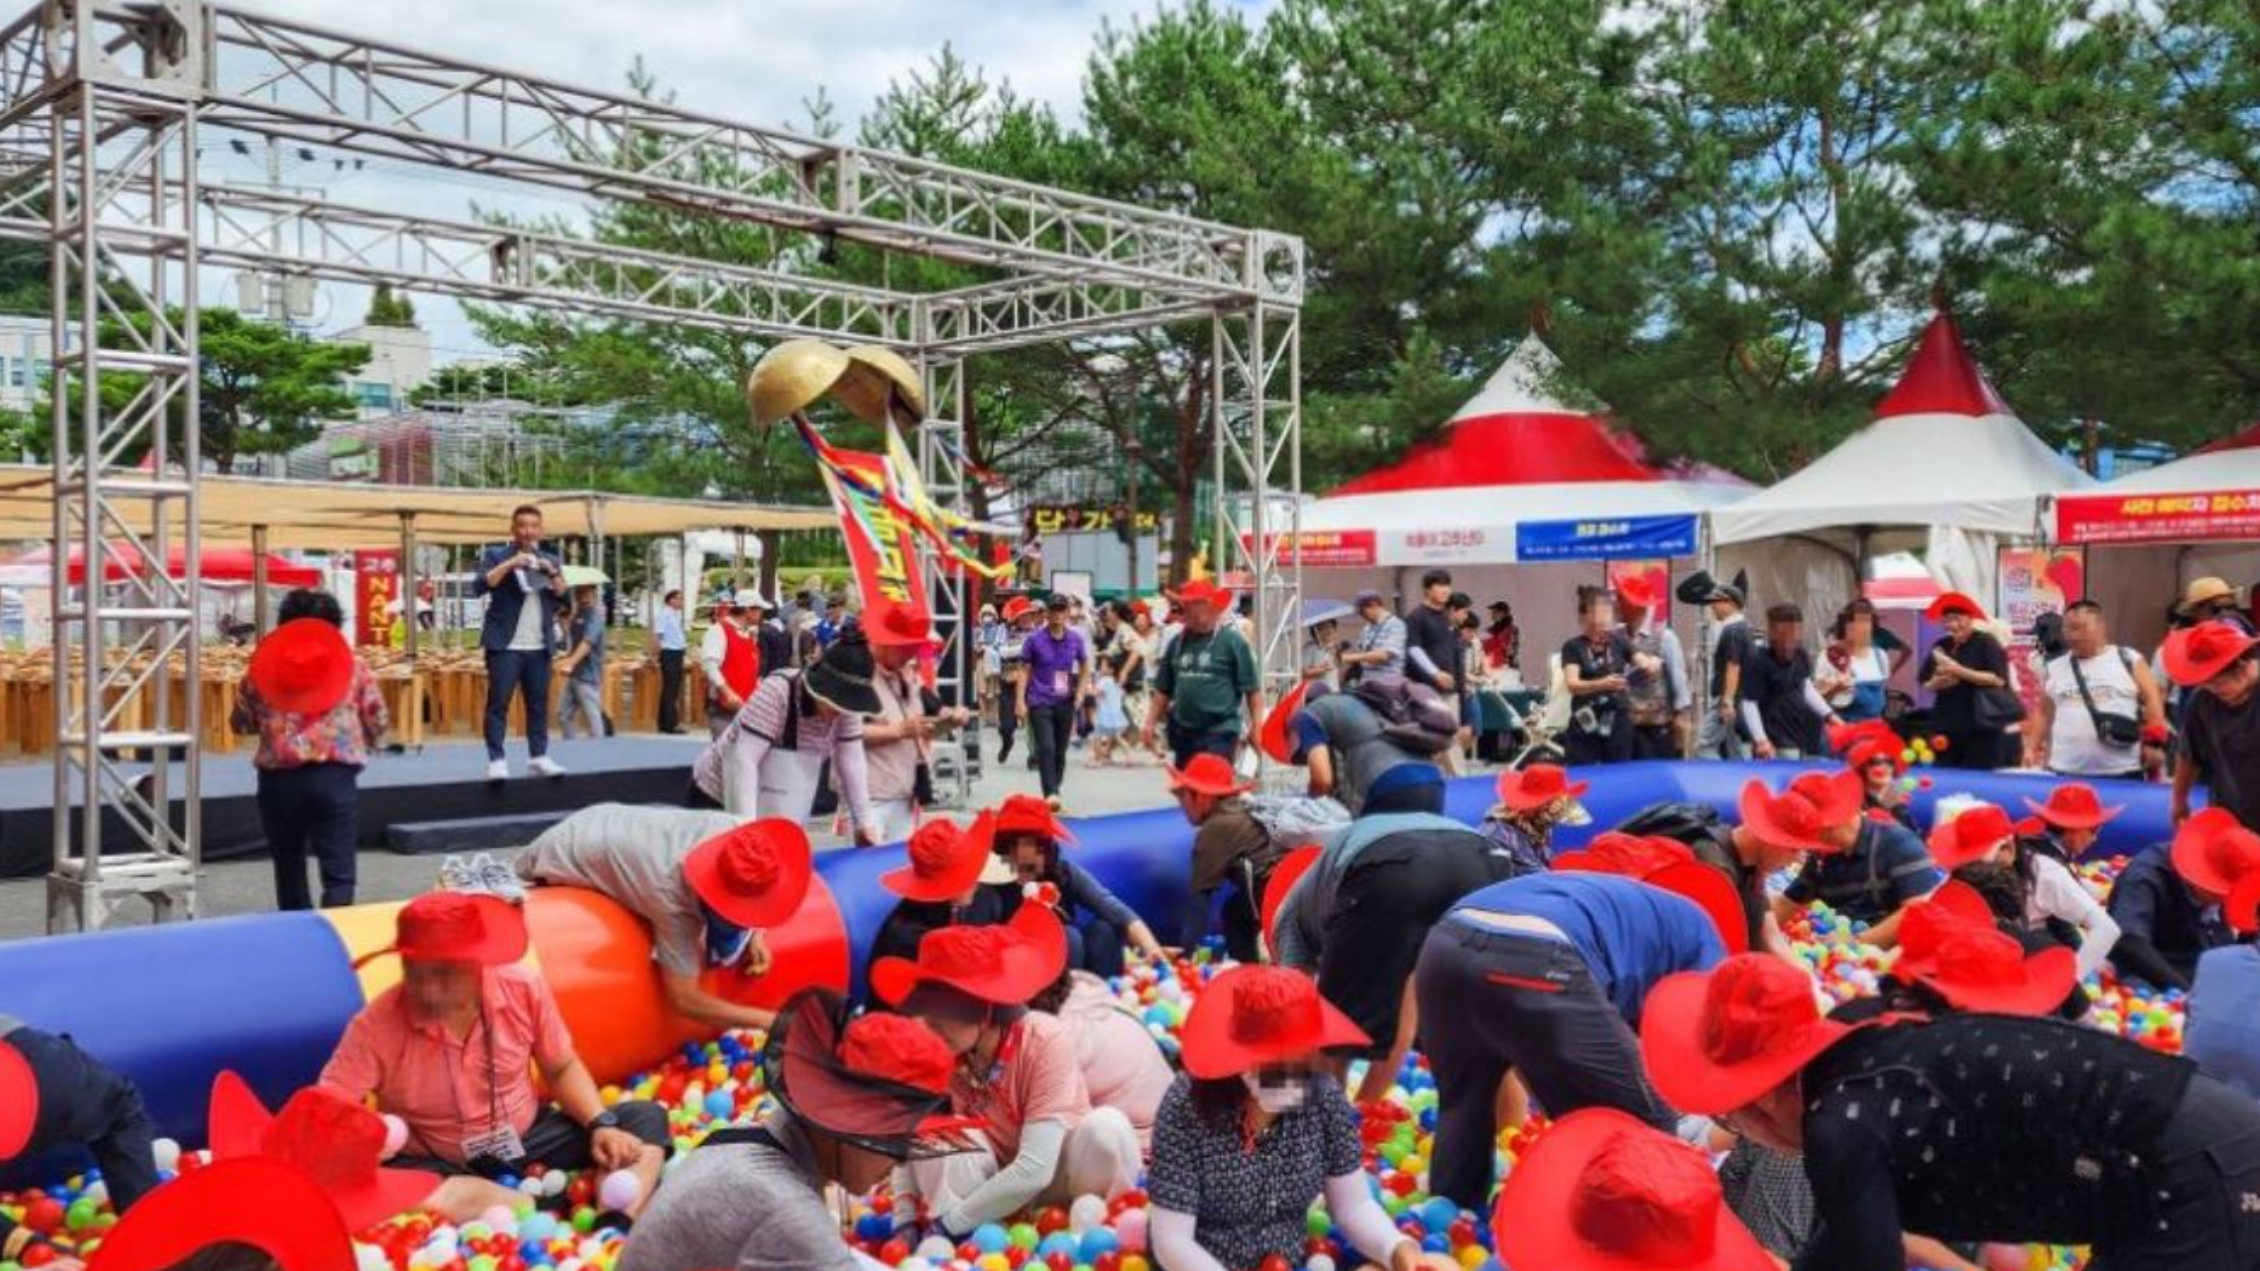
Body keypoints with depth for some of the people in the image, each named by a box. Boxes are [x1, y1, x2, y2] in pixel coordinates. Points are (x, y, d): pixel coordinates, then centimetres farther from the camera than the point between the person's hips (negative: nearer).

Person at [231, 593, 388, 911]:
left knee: (288, 867, 19)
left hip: (278, 778, 2)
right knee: (339, 873, -4)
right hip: (334, 776, -2)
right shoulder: (353, 666, 6)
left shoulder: (264, 665, 8)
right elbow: (379, 724, 9)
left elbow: (239, 722, 17)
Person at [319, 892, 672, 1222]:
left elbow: (561, 1069, 1)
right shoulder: (378, 1025, -21)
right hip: (439, 1166, -3)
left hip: (527, 1140, 3)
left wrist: (601, 1124, -15)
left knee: (647, 1118, -13)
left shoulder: (523, 988, -13)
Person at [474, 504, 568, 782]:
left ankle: (538, 757, 14)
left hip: (540, 646, 4)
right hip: (505, 644, -4)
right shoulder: (496, 555, 3)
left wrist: (553, 573, -8)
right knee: (498, 702, -6)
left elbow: (564, 598, 7)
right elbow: (479, 586, -12)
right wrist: (510, 564, -18)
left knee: (539, 704, 7)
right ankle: (496, 760, -5)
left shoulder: (551, 560, 15)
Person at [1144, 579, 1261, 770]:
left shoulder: (1232, 641, -4)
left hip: (1219, 733, -6)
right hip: (1183, 733, 6)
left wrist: (1256, 727, -9)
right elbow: (1163, 690, 18)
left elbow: (1252, 690, -4)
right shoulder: (1177, 643, 11)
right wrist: (1151, 722, 12)